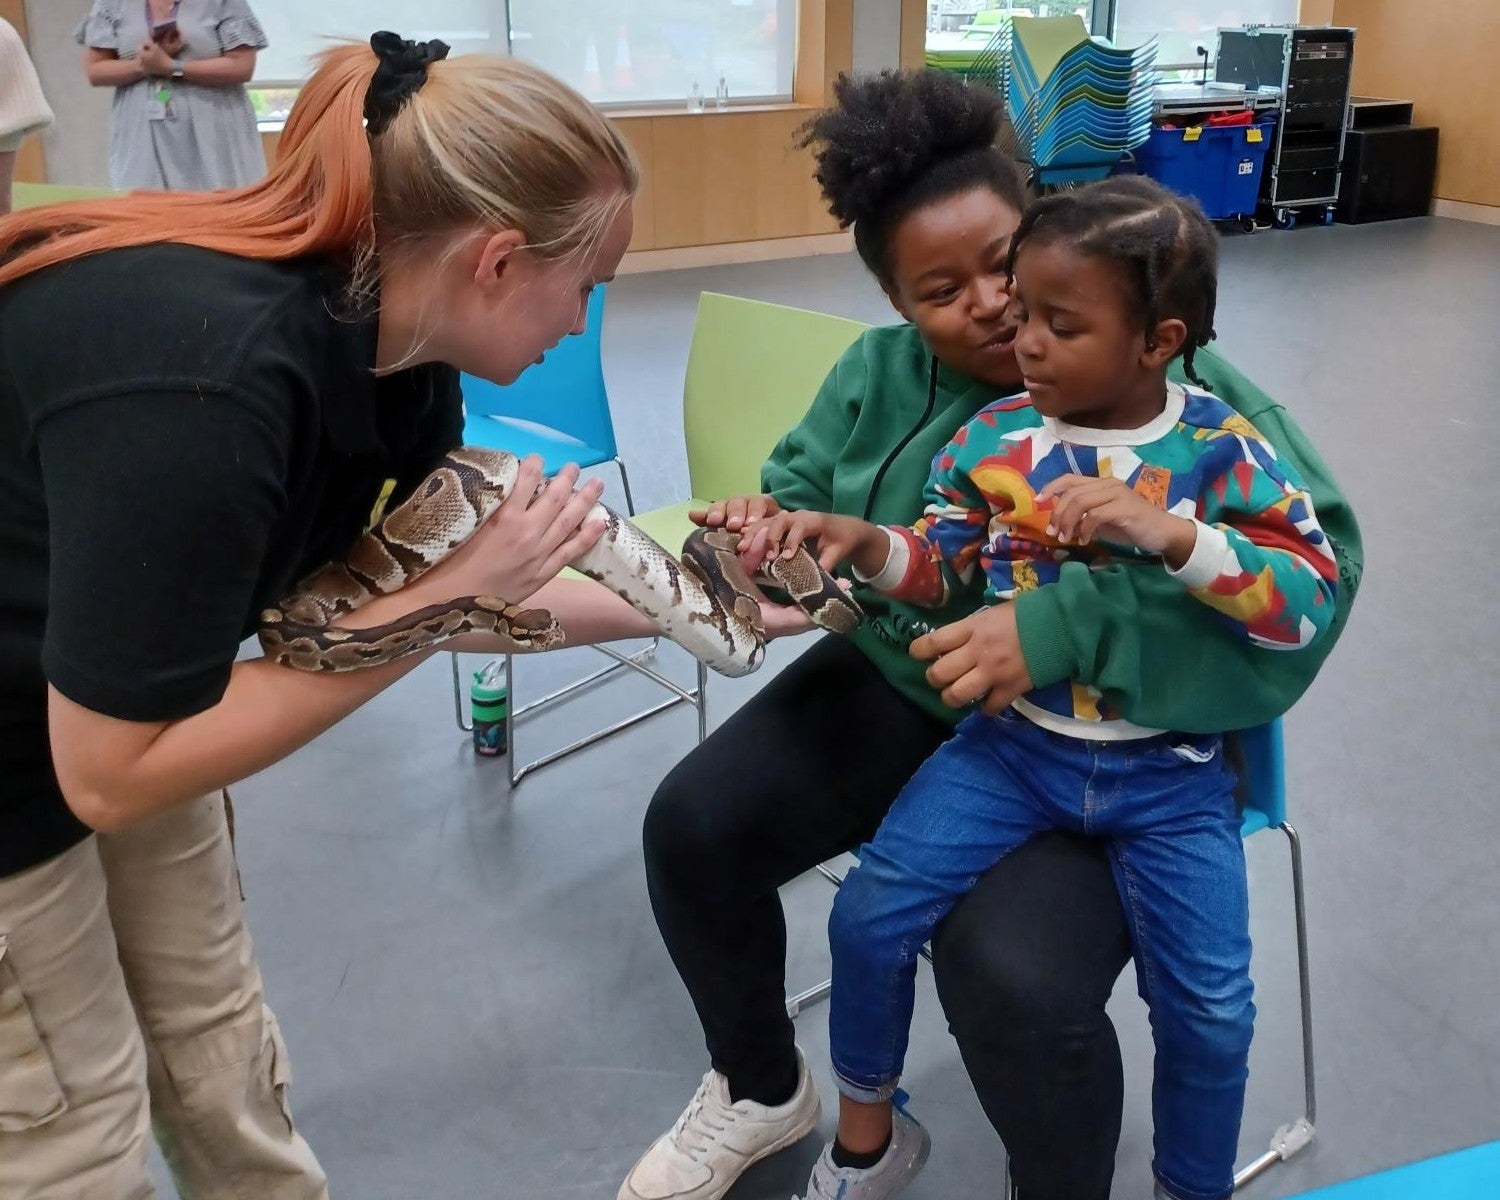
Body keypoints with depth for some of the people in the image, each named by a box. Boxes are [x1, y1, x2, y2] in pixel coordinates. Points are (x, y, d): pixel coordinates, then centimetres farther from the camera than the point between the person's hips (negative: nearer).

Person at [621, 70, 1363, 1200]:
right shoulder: (880, 373, 0)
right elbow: (809, 489, 4)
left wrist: (1068, 628, -38)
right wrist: (768, 524, -23)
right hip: (898, 686, 6)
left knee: (1014, 977, -29)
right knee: (693, 829, -4)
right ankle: (761, 1090, 26)